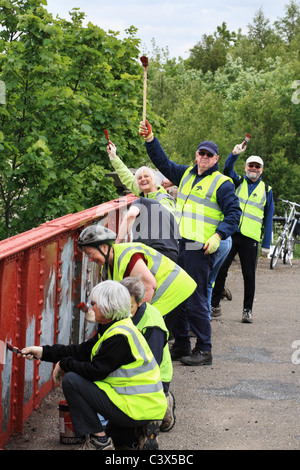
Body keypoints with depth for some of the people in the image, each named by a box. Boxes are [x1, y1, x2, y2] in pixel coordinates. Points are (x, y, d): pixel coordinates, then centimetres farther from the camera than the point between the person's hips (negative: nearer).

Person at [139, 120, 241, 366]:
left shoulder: (222, 184, -1)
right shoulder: (186, 174, 16)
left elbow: (234, 214, -4)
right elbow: (163, 163, 23)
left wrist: (218, 236, -16)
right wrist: (150, 139, 11)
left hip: (200, 249, -7)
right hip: (179, 245, 7)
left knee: (196, 300, -8)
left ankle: (204, 350, -1)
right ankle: (181, 345, 20)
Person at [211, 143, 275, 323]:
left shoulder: (266, 190, 12)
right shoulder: (237, 182, 11)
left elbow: (268, 218, 11)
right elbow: (227, 169, -9)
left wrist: (267, 244, 6)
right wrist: (235, 154, -27)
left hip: (250, 238, 0)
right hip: (230, 234, 0)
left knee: (249, 275, 2)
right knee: (220, 270, 0)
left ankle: (248, 310, 12)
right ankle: (214, 304, 12)